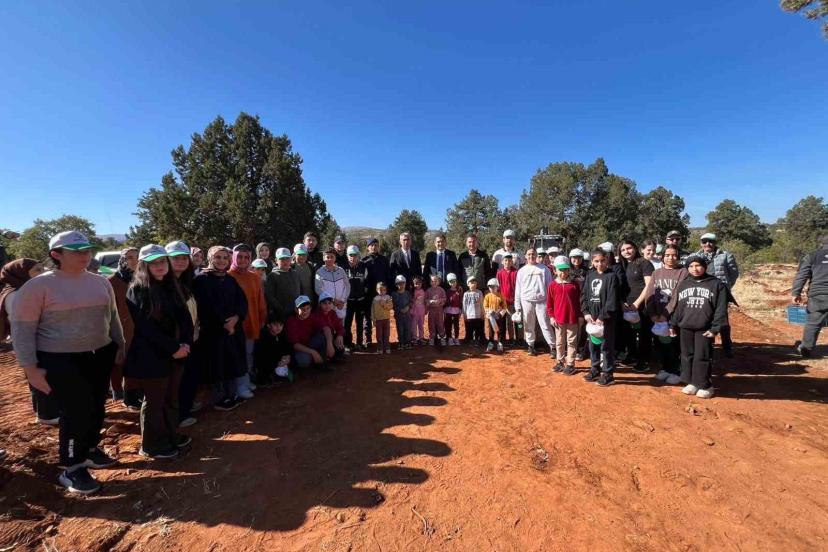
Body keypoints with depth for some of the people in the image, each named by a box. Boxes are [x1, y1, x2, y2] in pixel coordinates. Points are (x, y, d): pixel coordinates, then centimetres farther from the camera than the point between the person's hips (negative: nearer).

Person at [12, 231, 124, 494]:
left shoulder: (100, 282, 4)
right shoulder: (38, 286, -11)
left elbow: (112, 316, 14)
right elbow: (22, 328, -9)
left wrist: (120, 345, 14)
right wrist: (30, 367, -12)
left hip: (100, 356, 5)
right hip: (61, 361, -5)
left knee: (96, 408, 15)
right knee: (76, 412, -2)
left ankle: (89, 450, 36)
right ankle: (71, 469, 18)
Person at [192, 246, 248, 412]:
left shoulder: (231, 280, 12)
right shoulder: (202, 279, -6)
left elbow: (242, 300, 4)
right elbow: (207, 306, -14)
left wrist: (236, 318, -12)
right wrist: (223, 324, -13)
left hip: (234, 327, 6)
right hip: (214, 330, -5)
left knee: (233, 363, 10)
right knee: (219, 364, 2)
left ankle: (231, 395, 24)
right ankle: (219, 399, 16)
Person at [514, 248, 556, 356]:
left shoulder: (544, 269, 3)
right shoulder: (522, 270, 7)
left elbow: (550, 285, 3)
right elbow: (518, 289, 8)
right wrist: (517, 305, 4)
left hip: (541, 300, -2)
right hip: (527, 301, 2)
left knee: (545, 325, -2)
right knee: (529, 325, 9)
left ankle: (552, 346, 6)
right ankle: (530, 345, 23)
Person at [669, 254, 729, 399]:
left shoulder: (716, 284, 0)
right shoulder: (682, 284, 10)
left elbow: (721, 309, -4)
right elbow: (676, 306, 11)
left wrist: (715, 328, -10)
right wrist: (673, 324, 9)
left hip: (705, 329, -3)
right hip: (685, 327, 4)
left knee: (702, 357, 0)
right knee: (687, 355, 9)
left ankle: (705, 385, 13)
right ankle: (691, 383, 20)